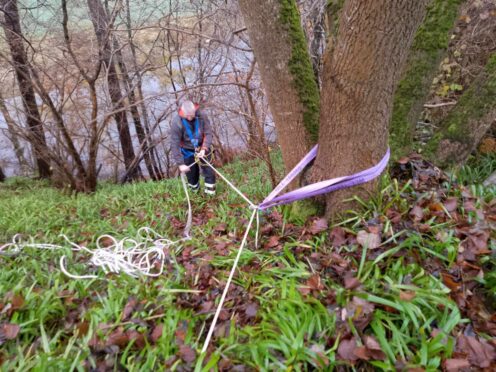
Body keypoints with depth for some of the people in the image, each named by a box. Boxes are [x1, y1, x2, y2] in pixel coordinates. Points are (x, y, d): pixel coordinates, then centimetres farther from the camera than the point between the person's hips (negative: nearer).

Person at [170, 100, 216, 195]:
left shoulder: (202, 115, -23)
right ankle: (195, 189, 40)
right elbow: (175, 145, -24)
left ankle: (210, 190, 26)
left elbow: (208, 133, -16)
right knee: (191, 172, 12)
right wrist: (180, 164, -26)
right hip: (187, 151, -1)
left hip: (202, 147, 1)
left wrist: (204, 149, -30)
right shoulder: (176, 122, -28)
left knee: (208, 169, 6)